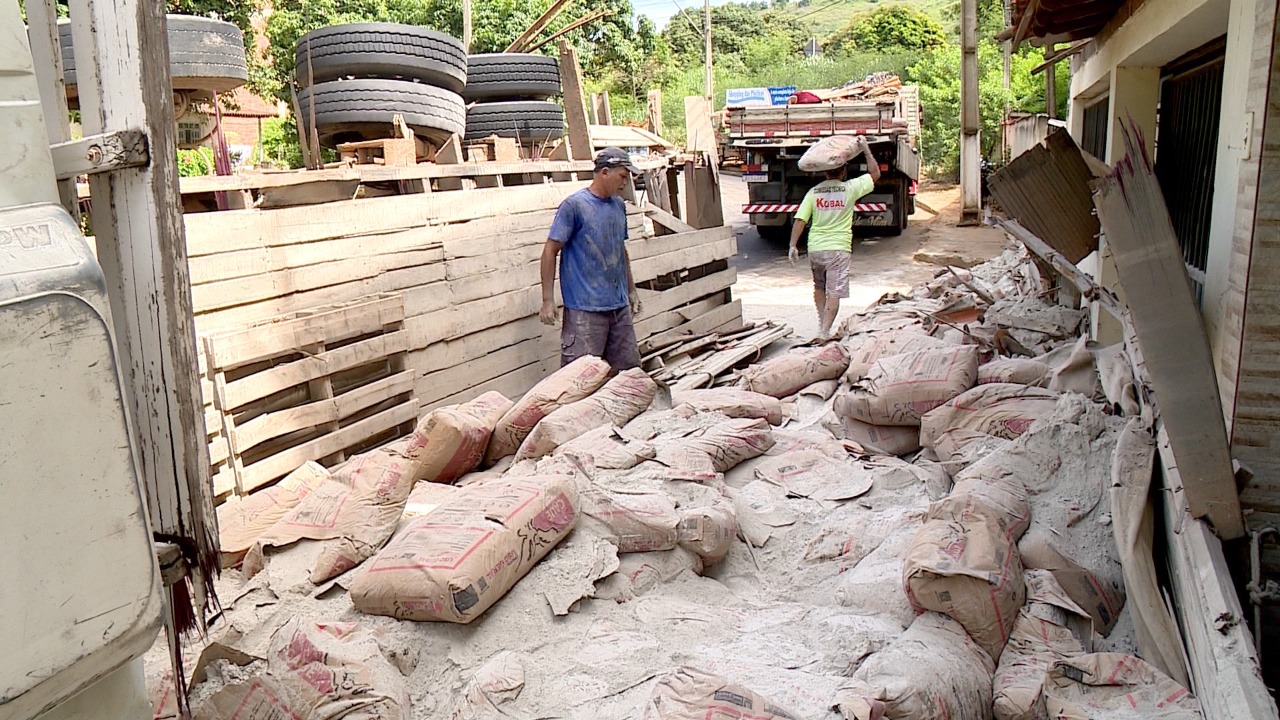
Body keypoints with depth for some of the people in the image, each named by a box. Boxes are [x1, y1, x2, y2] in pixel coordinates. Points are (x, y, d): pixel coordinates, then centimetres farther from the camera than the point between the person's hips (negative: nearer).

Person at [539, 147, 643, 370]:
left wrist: (632, 290, 23)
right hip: (585, 309, -7)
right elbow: (550, 252, -9)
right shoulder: (574, 205, -9)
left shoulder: (618, 205, 12)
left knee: (629, 369, 10)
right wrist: (548, 300, -13)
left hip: (620, 305, 7)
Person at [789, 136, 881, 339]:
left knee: (819, 288, 22)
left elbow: (800, 220, -5)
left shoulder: (814, 192, 1)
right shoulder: (849, 189, -4)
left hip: (815, 248, 3)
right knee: (834, 292, -3)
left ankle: (822, 324, 26)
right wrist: (866, 149, 14)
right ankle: (825, 331, -10)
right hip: (839, 249, -3)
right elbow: (875, 174, 8)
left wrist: (793, 245, -1)